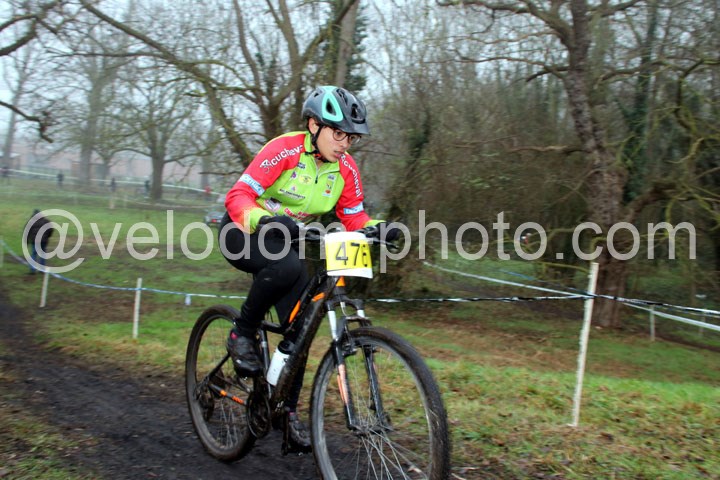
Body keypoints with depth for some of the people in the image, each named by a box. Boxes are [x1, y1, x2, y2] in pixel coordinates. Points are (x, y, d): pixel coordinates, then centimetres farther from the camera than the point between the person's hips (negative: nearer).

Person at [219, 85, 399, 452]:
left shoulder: (346, 168, -7)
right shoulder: (283, 150, -23)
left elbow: (354, 217, -3)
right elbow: (238, 195, -28)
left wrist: (378, 228, -26)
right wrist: (264, 220, -49)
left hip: (289, 239, 6)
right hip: (244, 232, -5)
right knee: (287, 267, -38)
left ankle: (288, 410, 9)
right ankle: (241, 335, -14)